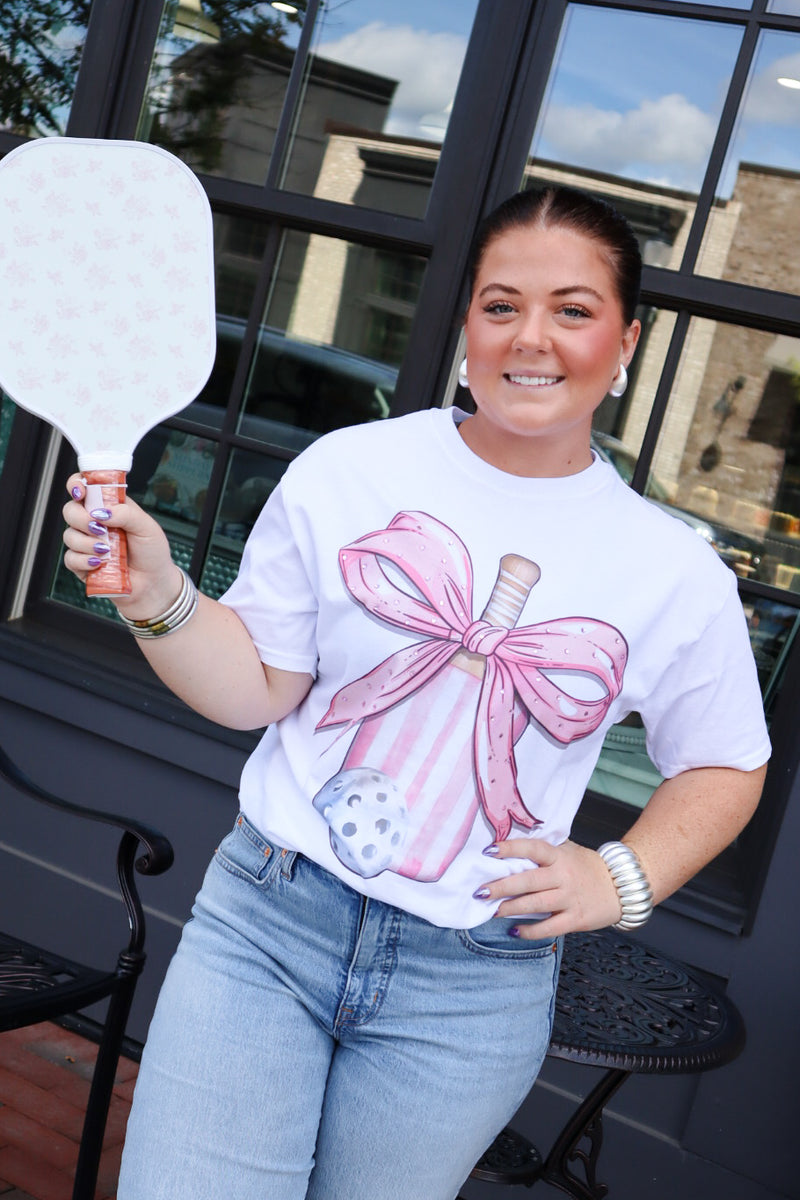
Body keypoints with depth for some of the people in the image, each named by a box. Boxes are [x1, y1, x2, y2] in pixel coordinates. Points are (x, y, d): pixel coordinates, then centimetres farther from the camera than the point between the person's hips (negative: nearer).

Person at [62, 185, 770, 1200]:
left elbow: (723, 767, 11)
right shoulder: (346, 471, -5)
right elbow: (254, 690, -2)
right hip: (265, 921, 0)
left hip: (472, 986, 1)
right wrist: (157, 595, -18)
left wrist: (623, 878, -3)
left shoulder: (676, 573, -3)